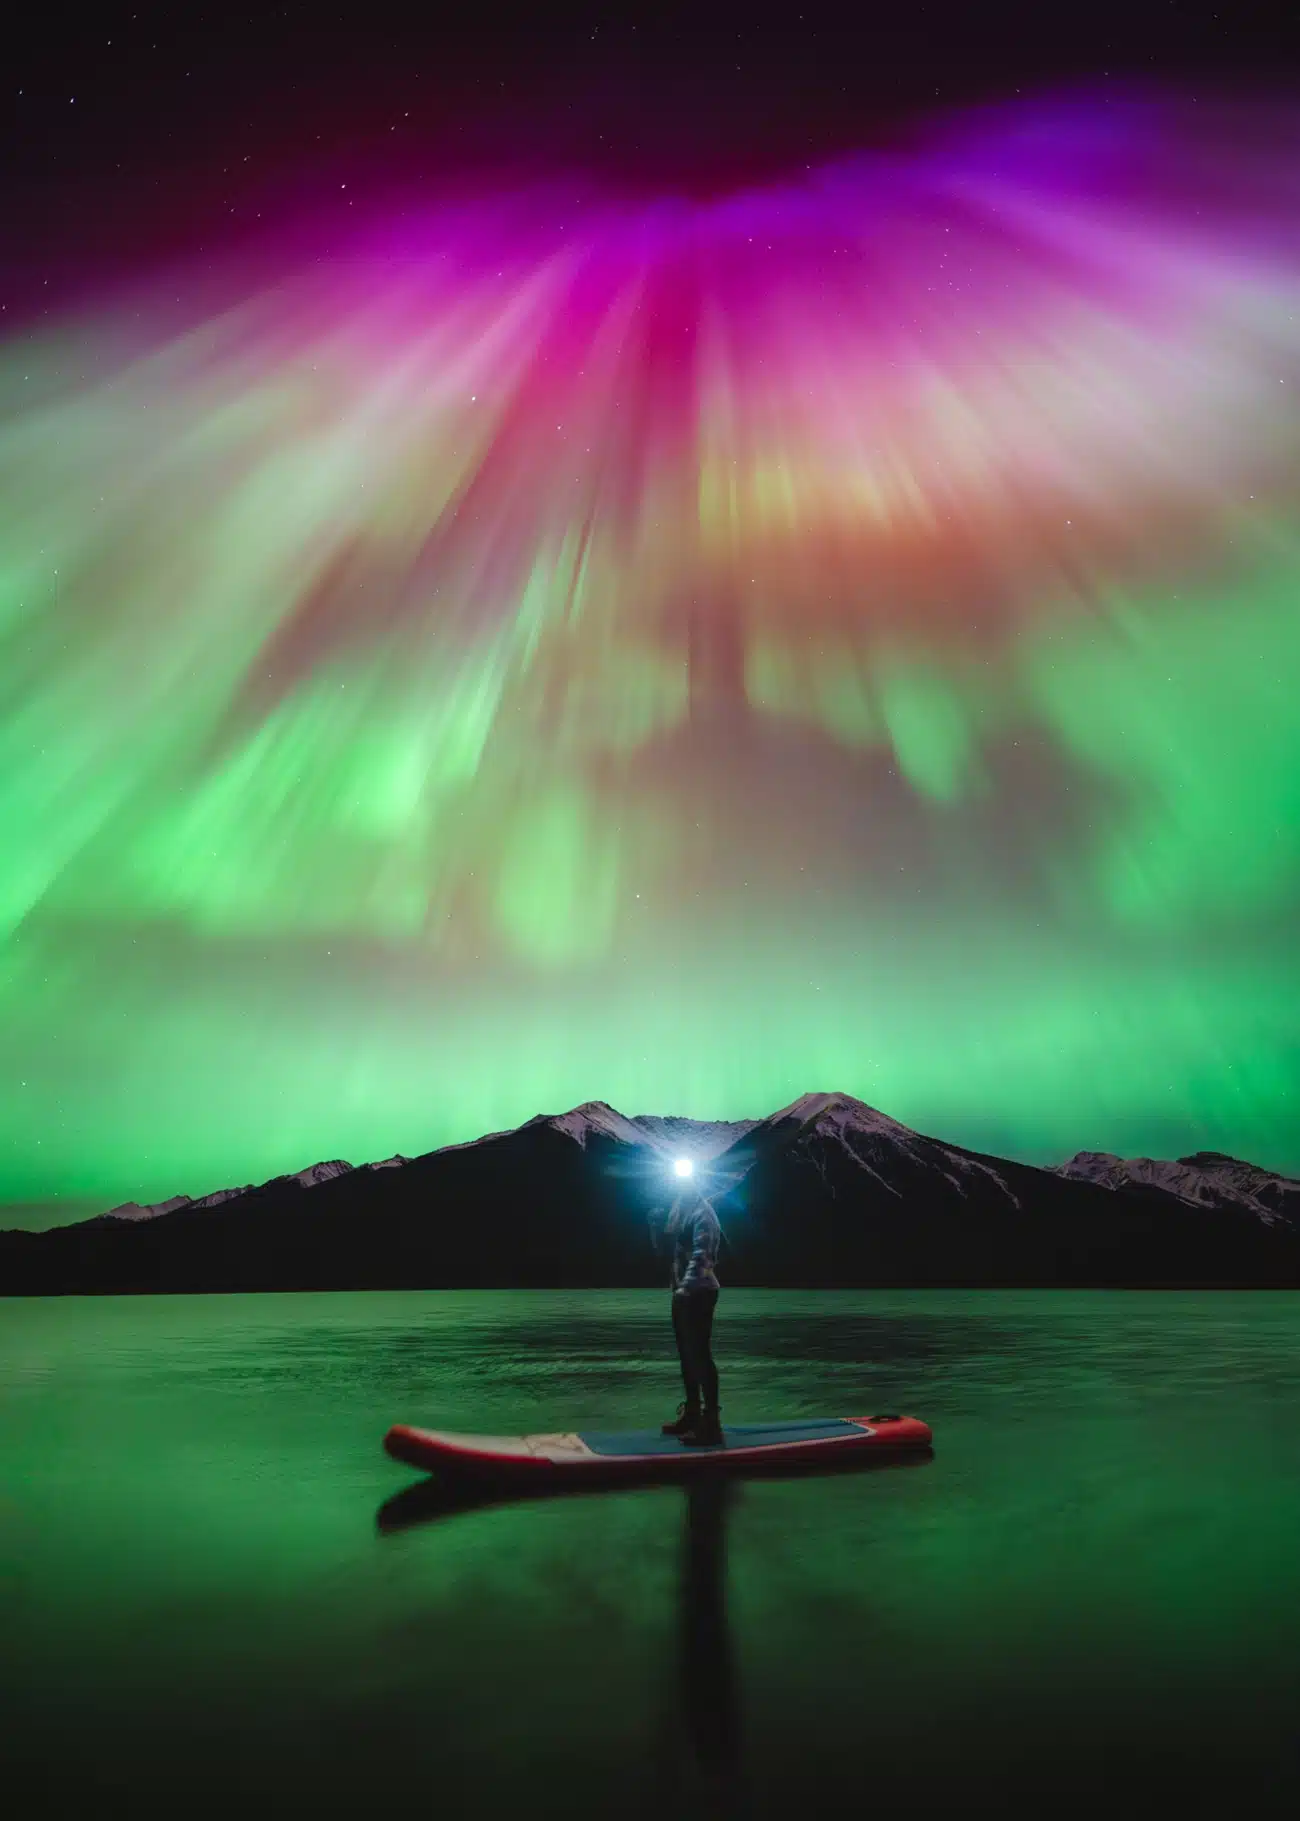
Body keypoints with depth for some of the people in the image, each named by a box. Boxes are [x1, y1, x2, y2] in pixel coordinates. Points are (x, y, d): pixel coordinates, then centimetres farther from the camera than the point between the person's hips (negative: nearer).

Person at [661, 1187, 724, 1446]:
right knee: (687, 1355, 13)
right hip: (684, 1292, 9)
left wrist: (686, 1285, -35)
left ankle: (711, 1423, -5)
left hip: (698, 1292, -9)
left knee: (700, 1355, -8)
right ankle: (691, 1415, 22)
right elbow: (672, 1251, 19)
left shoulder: (701, 1215, -12)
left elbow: (700, 1255, -24)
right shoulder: (682, 1215, 15)